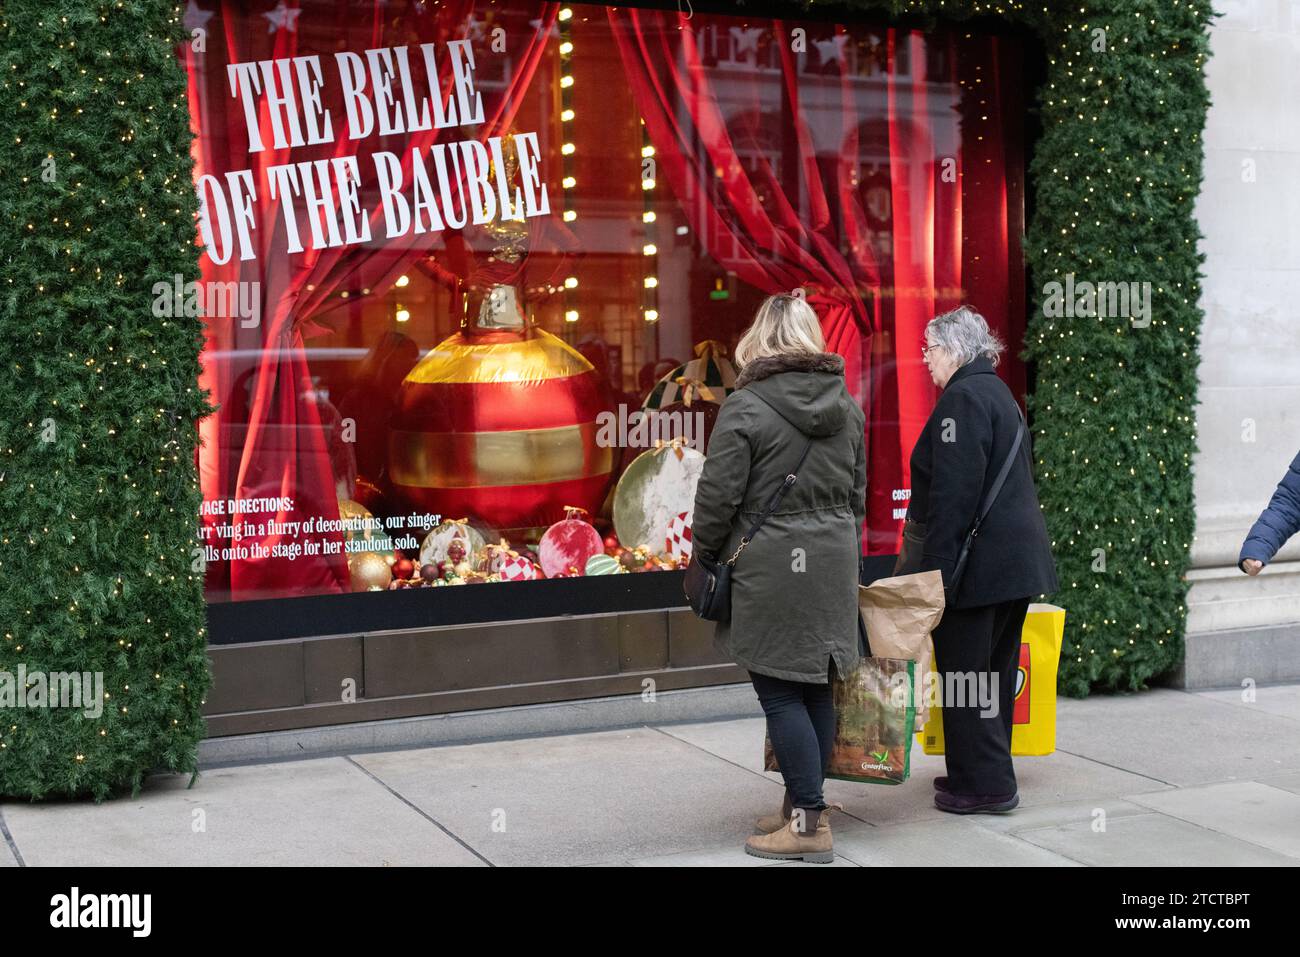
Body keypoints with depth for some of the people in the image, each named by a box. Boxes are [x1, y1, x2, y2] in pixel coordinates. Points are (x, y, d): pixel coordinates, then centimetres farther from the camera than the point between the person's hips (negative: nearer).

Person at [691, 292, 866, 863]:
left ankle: (809, 821, 0)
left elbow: (718, 496, -11)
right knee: (815, 687, 12)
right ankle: (805, 805, 22)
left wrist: (707, 554, 6)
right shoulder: (846, 406, 10)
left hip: (770, 569, -7)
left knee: (780, 693, -1)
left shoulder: (745, 407, -12)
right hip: (833, 562, 7)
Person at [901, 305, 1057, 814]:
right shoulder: (998, 394, 18)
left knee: (964, 673, -2)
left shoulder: (963, 398, -14)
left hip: (980, 562, -10)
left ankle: (983, 784, 3)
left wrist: (934, 570, -21)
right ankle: (991, 776, 25)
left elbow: (953, 493, -21)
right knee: (994, 672, 16)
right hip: (1018, 557, 10)